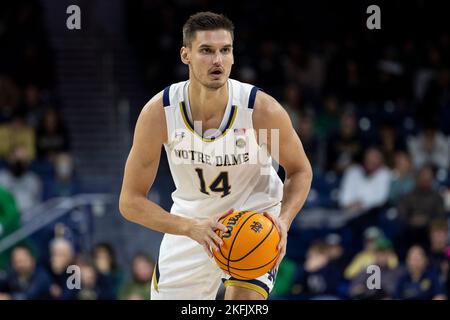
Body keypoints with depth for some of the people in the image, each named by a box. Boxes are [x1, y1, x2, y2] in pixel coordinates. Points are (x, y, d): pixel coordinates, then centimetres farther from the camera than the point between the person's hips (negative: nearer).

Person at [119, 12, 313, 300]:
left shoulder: (263, 110, -25)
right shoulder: (159, 112, -23)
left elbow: (300, 171, -6)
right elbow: (131, 201, -19)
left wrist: (283, 221, -26)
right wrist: (192, 228, -34)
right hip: (191, 218, 2)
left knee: (244, 299, -23)